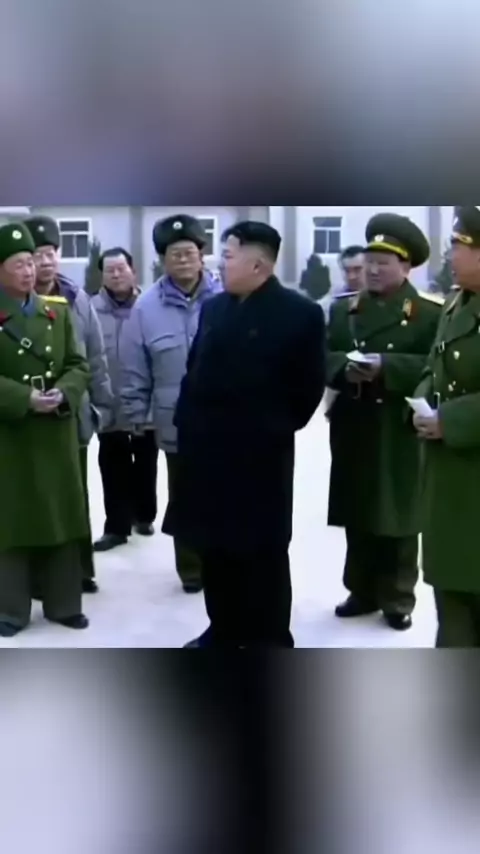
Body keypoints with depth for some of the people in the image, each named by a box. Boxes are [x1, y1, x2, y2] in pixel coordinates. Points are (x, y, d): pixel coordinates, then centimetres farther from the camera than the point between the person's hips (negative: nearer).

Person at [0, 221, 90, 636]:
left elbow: (79, 365, 7)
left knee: (62, 518, 10)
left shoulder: (58, 311, 9)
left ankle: (64, 603, 22)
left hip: (58, 433, 4)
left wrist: (63, 394, -12)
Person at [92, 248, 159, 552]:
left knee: (145, 465, 17)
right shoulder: (92, 310, -7)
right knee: (114, 469, 9)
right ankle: (117, 526, 20)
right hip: (110, 408, 0)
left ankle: (144, 515, 35)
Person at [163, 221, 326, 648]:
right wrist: (188, 423, 9)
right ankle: (225, 631, 30)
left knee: (263, 551, 5)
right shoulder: (213, 308, 11)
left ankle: (270, 641, 18)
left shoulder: (301, 313, -9)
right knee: (215, 548, 14)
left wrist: (279, 427, -2)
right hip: (208, 451, 6)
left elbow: (310, 384, -6)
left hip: (261, 455, -6)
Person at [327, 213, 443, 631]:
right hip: (353, 431, 4)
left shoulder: (429, 312, -2)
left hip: (400, 433, -4)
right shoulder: (344, 309, 12)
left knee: (398, 518, 5)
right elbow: (323, 359, 7)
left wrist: (385, 367, -22)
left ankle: (398, 598, 17)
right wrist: (345, 367, -14)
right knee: (357, 517, 11)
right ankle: (362, 591, 24)